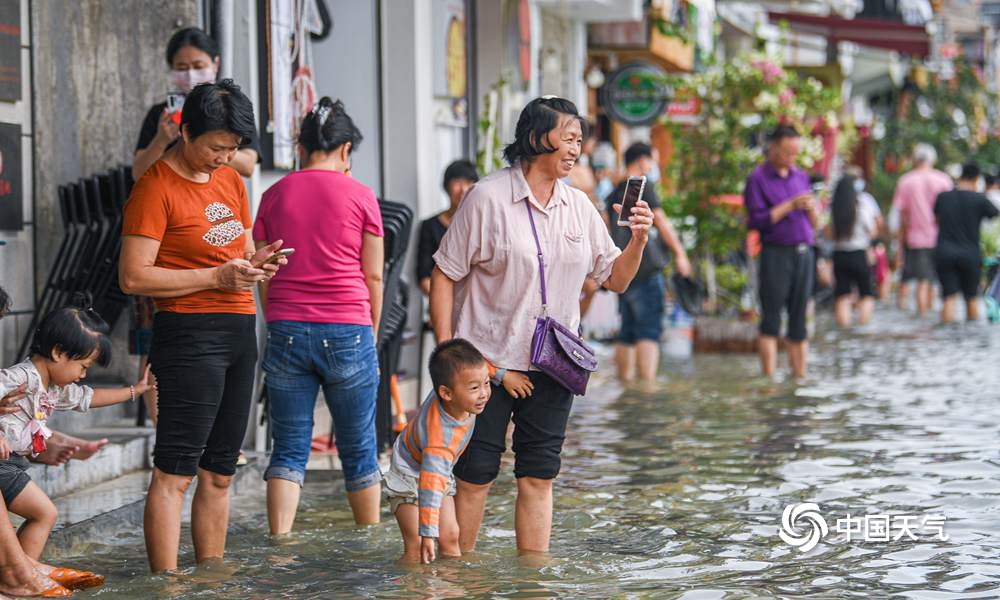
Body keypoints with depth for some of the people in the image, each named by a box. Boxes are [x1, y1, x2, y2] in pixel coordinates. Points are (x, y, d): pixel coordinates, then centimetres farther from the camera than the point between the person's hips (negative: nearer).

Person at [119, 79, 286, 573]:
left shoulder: (230, 180, 15)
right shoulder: (155, 188, -10)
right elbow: (133, 277, -15)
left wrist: (254, 262, 3)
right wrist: (217, 276, -18)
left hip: (240, 329, 8)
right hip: (190, 332, -8)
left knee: (219, 472, 11)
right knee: (174, 471, -9)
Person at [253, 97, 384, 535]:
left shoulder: (275, 195, 6)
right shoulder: (360, 196, 0)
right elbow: (373, 276, 2)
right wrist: (371, 331, 13)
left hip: (287, 330, 2)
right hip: (347, 332, -2)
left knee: (289, 448, 5)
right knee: (358, 449, 9)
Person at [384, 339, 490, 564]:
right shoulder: (440, 436, -44)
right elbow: (430, 488, -48)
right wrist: (428, 533, -52)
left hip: (441, 475, 8)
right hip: (409, 479, -8)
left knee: (450, 538, 2)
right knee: (416, 546, -18)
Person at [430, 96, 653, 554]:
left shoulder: (578, 206, 7)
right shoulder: (488, 198, -8)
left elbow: (615, 279, 10)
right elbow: (444, 276, -6)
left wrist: (638, 240, -9)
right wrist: (445, 352, -11)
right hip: (486, 361, -4)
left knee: (538, 476, 6)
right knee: (474, 475, 0)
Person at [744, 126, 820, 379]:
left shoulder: (801, 177, 17)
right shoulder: (758, 179, -1)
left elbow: (815, 223, 19)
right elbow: (756, 220, -11)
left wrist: (811, 208, -3)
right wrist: (789, 206, -13)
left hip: (804, 253, 6)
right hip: (776, 253, -6)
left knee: (799, 320, 6)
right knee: (771, 320, -8)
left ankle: (800, 376, 8)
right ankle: (769, 377, -9)